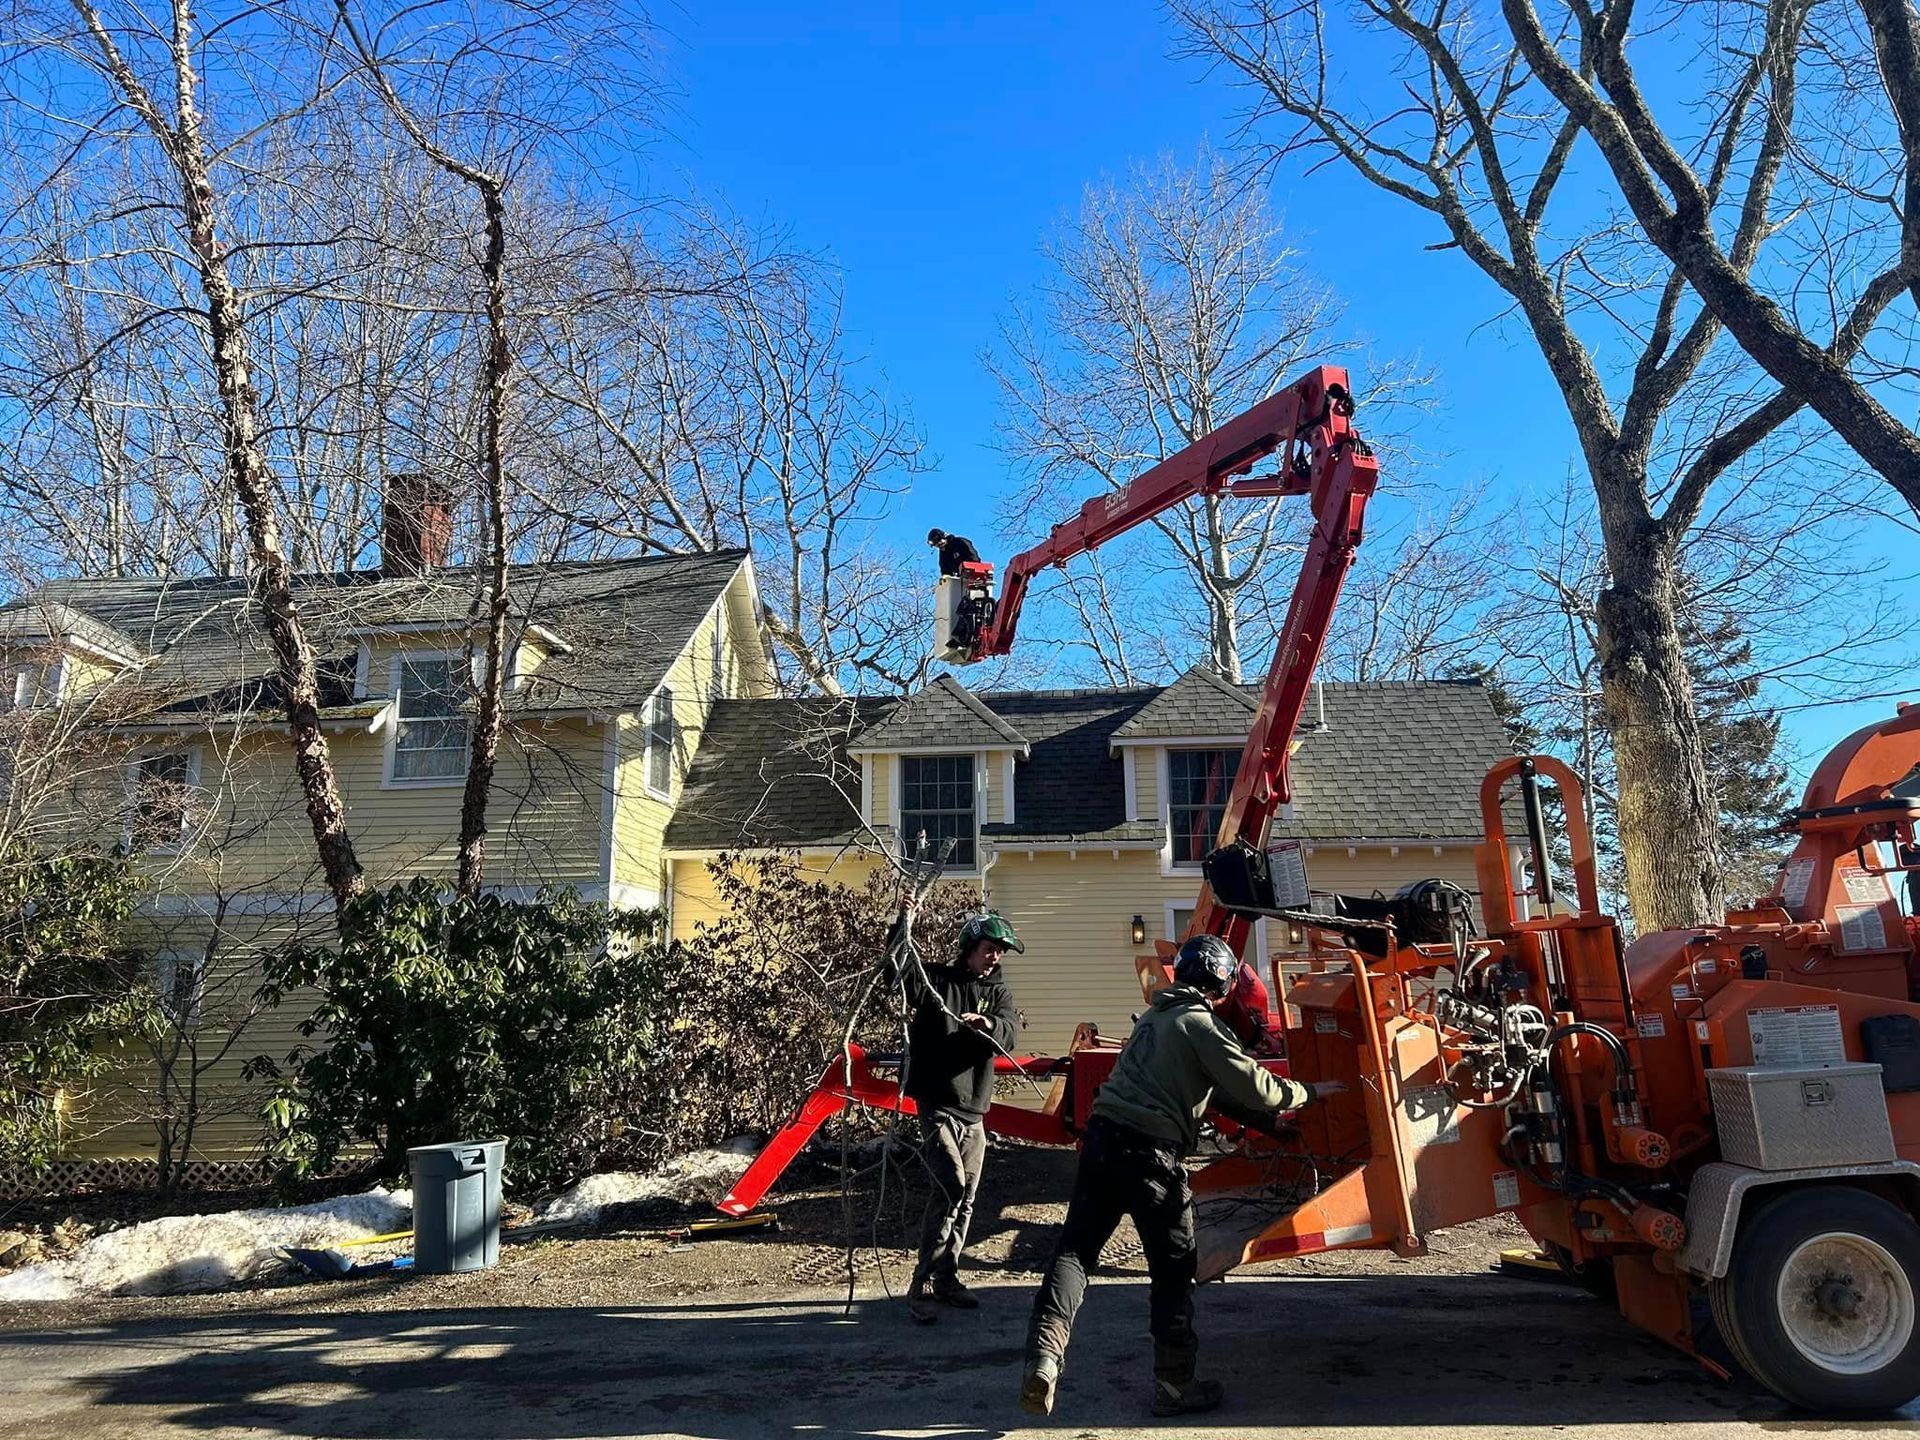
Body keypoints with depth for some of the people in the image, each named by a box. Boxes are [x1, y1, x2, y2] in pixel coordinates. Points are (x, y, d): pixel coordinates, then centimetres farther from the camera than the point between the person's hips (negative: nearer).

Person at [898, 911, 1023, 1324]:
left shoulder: (999, 992, 8)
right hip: (938, 1104, -5)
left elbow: (1011, 1032, -10)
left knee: (965, 1199, 10)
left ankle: (947, 1278, 25)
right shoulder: (935, 979, -2)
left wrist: (987, 1024, -32)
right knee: (950, 1187, -17)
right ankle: (922, 1285, -9)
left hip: (974, 1110, 5)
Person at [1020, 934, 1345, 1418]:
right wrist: (1307, 1093, 11)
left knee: (1076, 1247, 4)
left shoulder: (1157, 1014, 22)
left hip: (1103, 1135, 7)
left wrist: (1266, 1113, 33)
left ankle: (1044, 1354, -12)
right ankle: (1174, 1384, 19)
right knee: (1173, 1268, 9)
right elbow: (1253, 1085, -6)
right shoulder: (1200, 1022, -4)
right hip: (1150, 1151, -7)